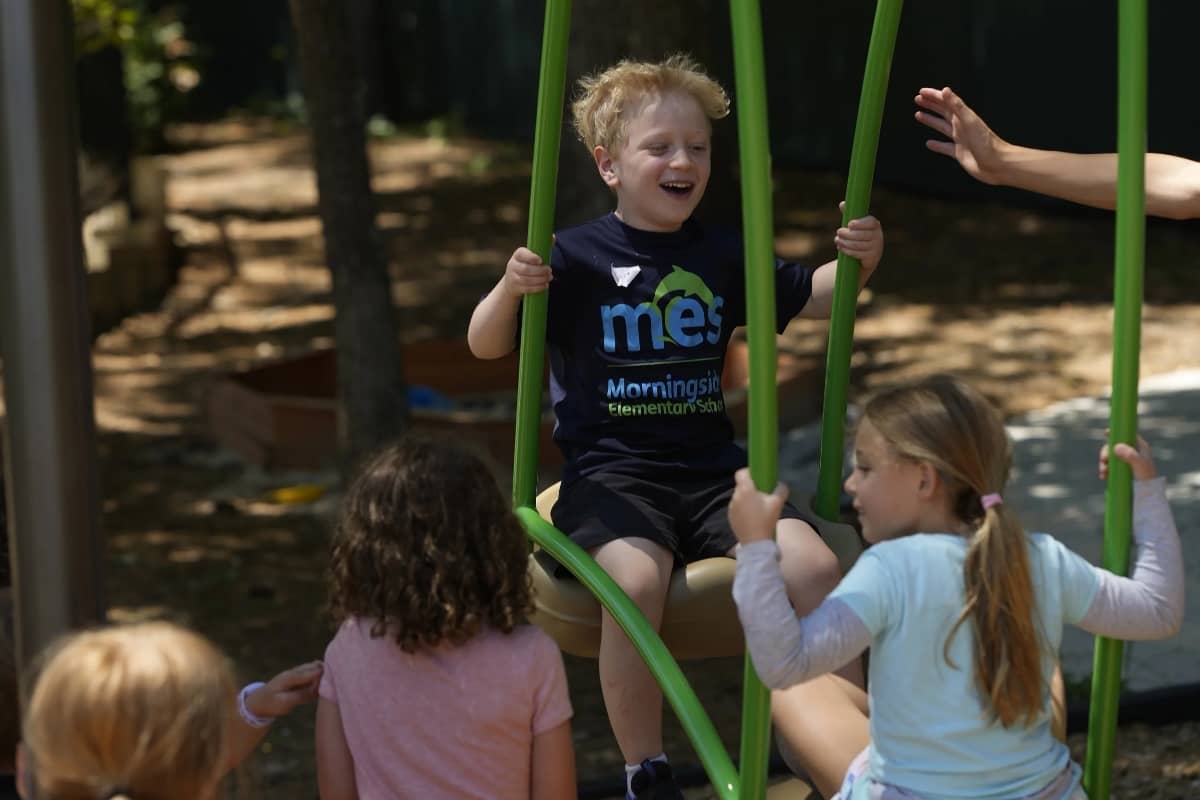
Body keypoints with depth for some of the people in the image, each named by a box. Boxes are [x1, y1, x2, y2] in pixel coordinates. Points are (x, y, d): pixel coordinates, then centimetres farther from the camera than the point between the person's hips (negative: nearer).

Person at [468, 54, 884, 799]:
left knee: (815, 567, -18)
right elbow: (485, 346, -3)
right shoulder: (577, 258, -3)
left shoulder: (722, 254, 10)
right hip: (611, 471, -4)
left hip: (712, 467, 4)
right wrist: (511, 288, -24)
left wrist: (856, 260, -2)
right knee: (636, 579, -34)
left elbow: (810, 298, 19)